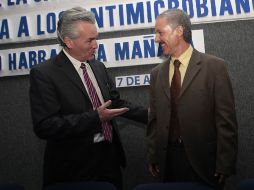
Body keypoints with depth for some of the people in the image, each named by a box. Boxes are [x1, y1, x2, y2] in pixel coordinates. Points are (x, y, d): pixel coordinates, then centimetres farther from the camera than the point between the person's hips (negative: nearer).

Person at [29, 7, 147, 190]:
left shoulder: (99, 67, 7)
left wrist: (147, 113, 2)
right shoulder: (44, 74, -14)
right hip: (74, 166, -6)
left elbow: (116, 102, 16)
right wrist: (95, 117, -24)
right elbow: (45, 126, -22)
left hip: (109, 156, 6)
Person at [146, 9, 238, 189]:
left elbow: (226, 119, -8)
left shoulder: (214, 66, -6)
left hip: (204, 161, -3)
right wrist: (152, 157, 6)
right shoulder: (157, 73, 7)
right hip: (168, 160, 4)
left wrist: (225, 164, -10)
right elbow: (154, 119, 10)